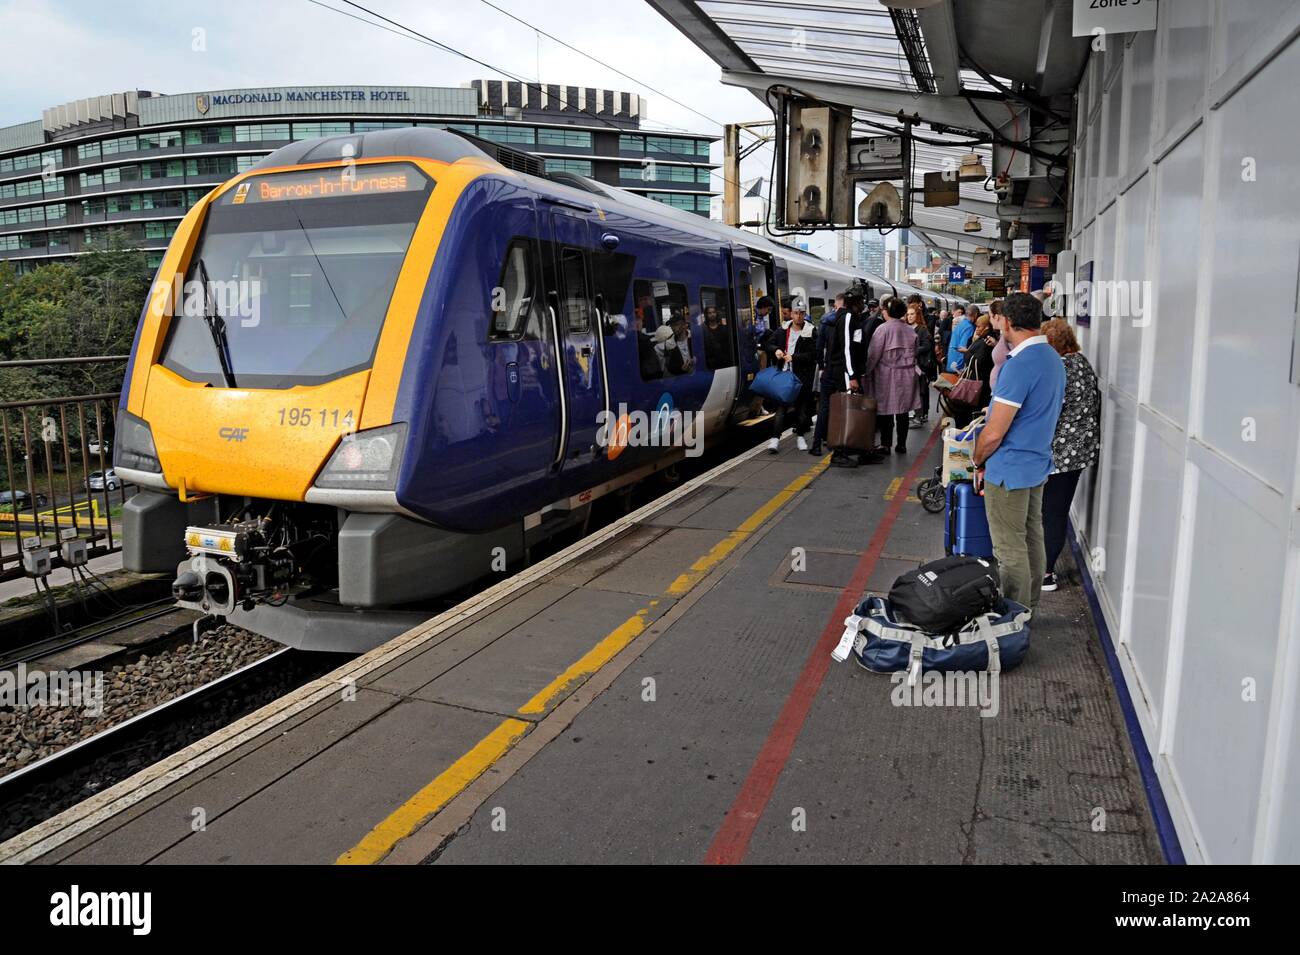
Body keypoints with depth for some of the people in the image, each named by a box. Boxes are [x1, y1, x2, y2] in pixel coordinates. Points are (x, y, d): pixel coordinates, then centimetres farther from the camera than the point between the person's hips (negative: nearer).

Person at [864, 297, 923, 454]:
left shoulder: (883, 329, -12)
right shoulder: (911, 330, 3)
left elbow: (873, 354, -11)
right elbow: (914, 353, 11)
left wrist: (866, 371, -1)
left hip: (887, 375, -4)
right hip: (907, 376, 4)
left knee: (886, 411, 2)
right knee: (902, 411, 9)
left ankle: (886, 445, 4)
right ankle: (901, 444, 15)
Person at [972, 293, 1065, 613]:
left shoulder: (1020, 365, -23)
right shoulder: (1054, 358, 7)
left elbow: (994, 434, -23)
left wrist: (977, 462, -5)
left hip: (1009, 470, -10)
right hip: (1038, 465, 10)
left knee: (1010, 549, 1)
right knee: (1032, 538, 19)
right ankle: (1030, 607, 33)